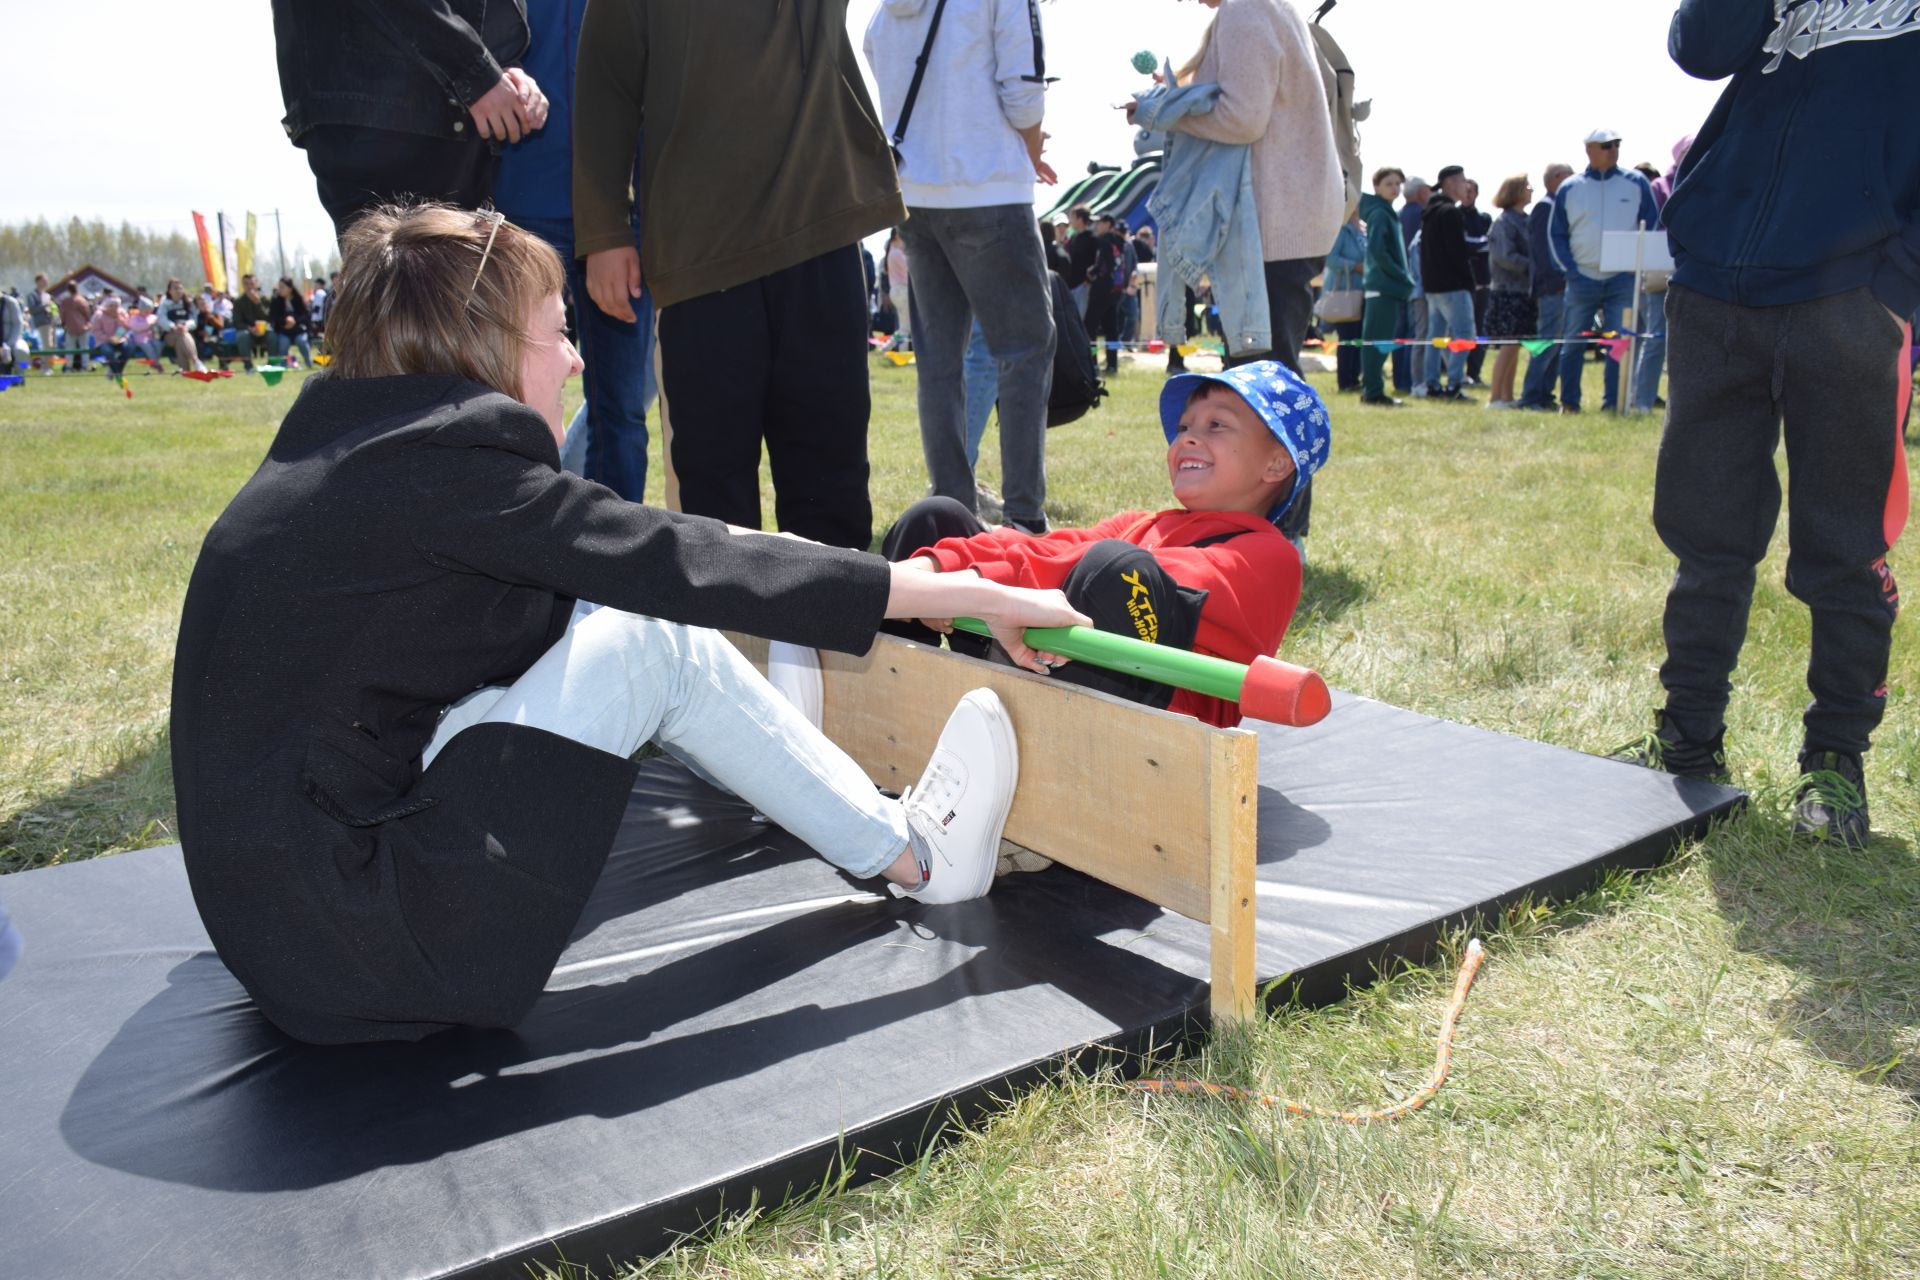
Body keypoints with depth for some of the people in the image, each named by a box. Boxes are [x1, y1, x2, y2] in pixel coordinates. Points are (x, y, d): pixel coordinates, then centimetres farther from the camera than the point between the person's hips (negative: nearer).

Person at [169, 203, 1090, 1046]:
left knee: (596, 619, 7)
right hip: (363, 957, -9)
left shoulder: (342, 456, 8)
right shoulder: (444, 468, -18)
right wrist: (978, 594, -13)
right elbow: (690, 567, -19)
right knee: (650, 641, -10)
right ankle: (915, 856, 2)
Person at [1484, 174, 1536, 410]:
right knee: (1509, 345, -9)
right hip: (1509, 291, -8)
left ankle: (1507, 396, 14)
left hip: (1523, 292, 8)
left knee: (1514, 346, 9)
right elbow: (1505, 257, -18)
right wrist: (1532, 266, -16)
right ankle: (1494, 397, -5)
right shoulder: (1504, 222, -10)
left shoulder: (1524, 220, 16)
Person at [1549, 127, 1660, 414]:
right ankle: (1569, 402, 14)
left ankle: (1614, 402, 3)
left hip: (1622, 278, 0)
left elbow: (1653, 224, 8)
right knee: (1572, 343, 4)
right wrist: (1569, 269, -2)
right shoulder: (1569, 188, 4)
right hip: (1582, 279, 0)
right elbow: (1555, 233, 8)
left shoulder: (1636, 183, 4)